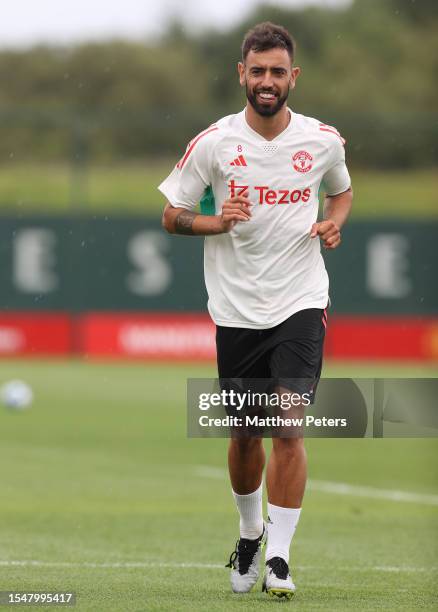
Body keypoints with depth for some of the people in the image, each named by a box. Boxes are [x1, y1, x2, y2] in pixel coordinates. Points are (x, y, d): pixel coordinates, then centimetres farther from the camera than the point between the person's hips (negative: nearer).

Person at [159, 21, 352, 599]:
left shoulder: (323, 140, 0)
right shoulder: (213, 143, -5)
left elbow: (342, 191, 21)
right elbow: (172, 216, 2)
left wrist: (334, 222, -1)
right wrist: (217, 222, -17)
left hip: (301, 302, 0)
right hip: (236, 308, 1)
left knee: (288, 428, -13)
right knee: (246, 434, 11)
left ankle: (279, 557, -7)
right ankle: (250, 531, 36)